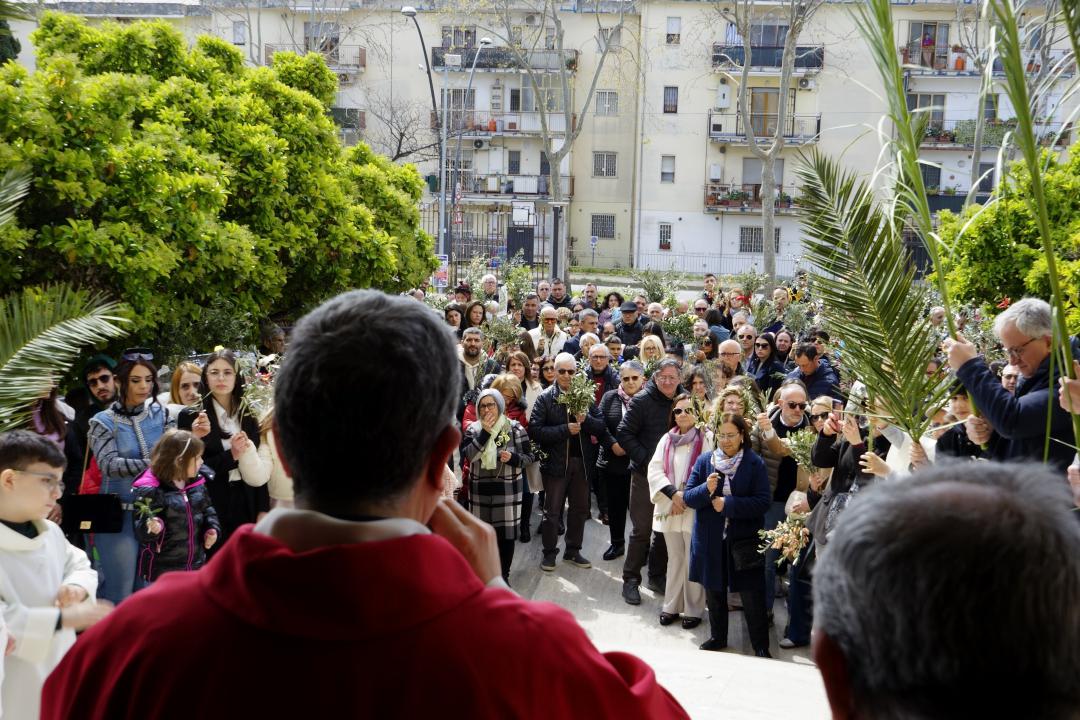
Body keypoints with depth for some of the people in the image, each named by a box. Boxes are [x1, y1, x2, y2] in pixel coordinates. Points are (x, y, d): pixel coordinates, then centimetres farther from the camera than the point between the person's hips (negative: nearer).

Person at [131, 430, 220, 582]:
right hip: (161, 569, -7)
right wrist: (151, 528, -39)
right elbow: (141, 531, -18)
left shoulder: (197, 484, 3)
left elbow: (207, 509, 19)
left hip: (195, 565, 7)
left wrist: (212, 528, 2)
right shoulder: (150, 490, -18)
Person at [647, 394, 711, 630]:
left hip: (695, 510, -4)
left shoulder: (706, 440, -6)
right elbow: (655, 470, 1)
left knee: (693, 561, 1)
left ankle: (693, 610, 11)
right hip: (669, 508, 4)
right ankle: (671, 606, 22)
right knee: (675, 559, 14)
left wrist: (687, 496, -14)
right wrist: (673, 493, -12)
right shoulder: (667, 439, 9)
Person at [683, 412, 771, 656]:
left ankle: (761, 646, 12)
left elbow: (763, 502, -12)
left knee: (752, 596, 0)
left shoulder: (755, 463, -6)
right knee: (714, 591, 16)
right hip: (710, 538, 3)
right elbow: (688, 497, 0)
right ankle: (717, 637, 34)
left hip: (745, 540, -3)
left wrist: (728, 504, -19)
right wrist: (706, 490, -21)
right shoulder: (704, 461, 2)